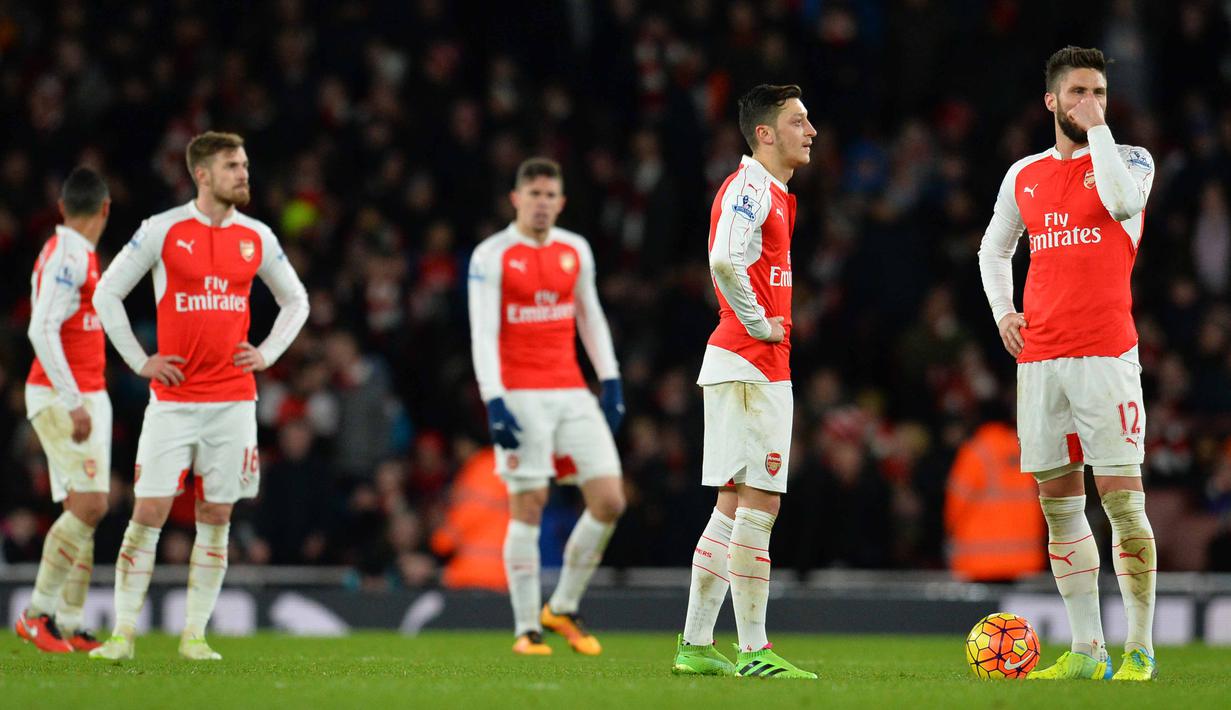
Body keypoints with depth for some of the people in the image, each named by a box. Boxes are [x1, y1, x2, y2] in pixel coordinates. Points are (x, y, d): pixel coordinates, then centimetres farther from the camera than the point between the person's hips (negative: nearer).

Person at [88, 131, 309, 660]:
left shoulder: (256, 237, 7)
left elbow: (295, 301, 21)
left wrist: (267, 354, 7)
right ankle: (123, 633, 0)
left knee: (216, 518, 3)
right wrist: (139, 361, -2)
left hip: (234, 399, 3)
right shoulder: (162, 231, -3)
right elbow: (107, 293, 2)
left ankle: (194, 636, 9)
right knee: (149, 512, -6)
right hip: (173, 398, -3)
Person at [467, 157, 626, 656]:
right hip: (520, 398, -5)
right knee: (528, 507, -7)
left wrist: (610, 381, 12)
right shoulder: (492, 256, -4)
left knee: (610, 502, -2)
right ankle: (526, 629, 1)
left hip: (572, 394, 5)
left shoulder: (576, 250, 12)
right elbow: (482, 335, -9)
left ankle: (563, 609, 14)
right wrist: (494, 403, -17)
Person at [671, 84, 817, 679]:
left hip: (764, 369, 10)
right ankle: (753, 652, -9)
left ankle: (695, 646, 14)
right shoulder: (749, 188, -13)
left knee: (733, 506, 11)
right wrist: (757, 323, -18)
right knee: (759, 504, -9)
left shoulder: (772, 193, 19)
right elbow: (724, 260, -29)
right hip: (751, 367, -10)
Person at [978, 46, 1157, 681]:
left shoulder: (1130, 159, 3)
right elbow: (994, 249, 27)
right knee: (1058, 502, 5)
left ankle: (1139, 650, -2)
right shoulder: (1024, 176, 15)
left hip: (1106, 353, -5)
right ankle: (1086, 649, 10)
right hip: (1039, 355, 5)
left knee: (1121, 499, -8)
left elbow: (1123, 203, -20)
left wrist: (1096, 127, -11)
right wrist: (1001, 311, 10)